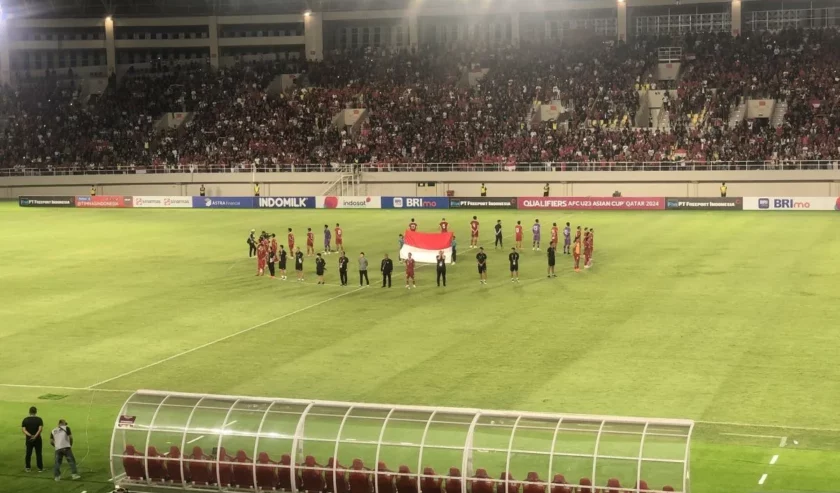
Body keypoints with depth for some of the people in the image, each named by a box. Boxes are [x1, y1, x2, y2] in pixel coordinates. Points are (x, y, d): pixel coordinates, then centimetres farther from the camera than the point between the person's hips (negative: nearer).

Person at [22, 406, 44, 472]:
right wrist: (35, 436, -25)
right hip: (37, 439, -2)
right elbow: (40, 429, -20)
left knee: (28, 453, 13)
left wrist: (29, 435, -20)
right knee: (38, 453, 6)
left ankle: (28, 468, 17)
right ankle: (40, 468, 8)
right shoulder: (39, 419, -7)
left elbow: (23, 429, -11)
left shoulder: (25, 420, 0)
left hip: (29, 439, 2)